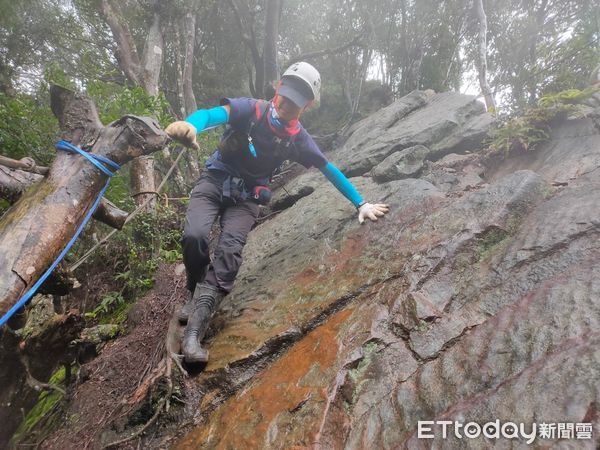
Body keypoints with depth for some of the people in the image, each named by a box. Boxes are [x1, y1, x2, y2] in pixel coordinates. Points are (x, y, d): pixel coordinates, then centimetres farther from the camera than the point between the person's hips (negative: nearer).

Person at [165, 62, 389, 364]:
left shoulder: (297, 138, -3)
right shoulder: (250, 110, -10)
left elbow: (330, 170, 6)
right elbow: (213, 114, -28)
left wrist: (361, 204, 5)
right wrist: (190, 125, -53)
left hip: (246, 198, 1)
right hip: (214, 182, -1)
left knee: (230, 251, -22)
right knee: (194, 236, -24)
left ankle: (195, 329, -21)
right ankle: (196, 295, 7)